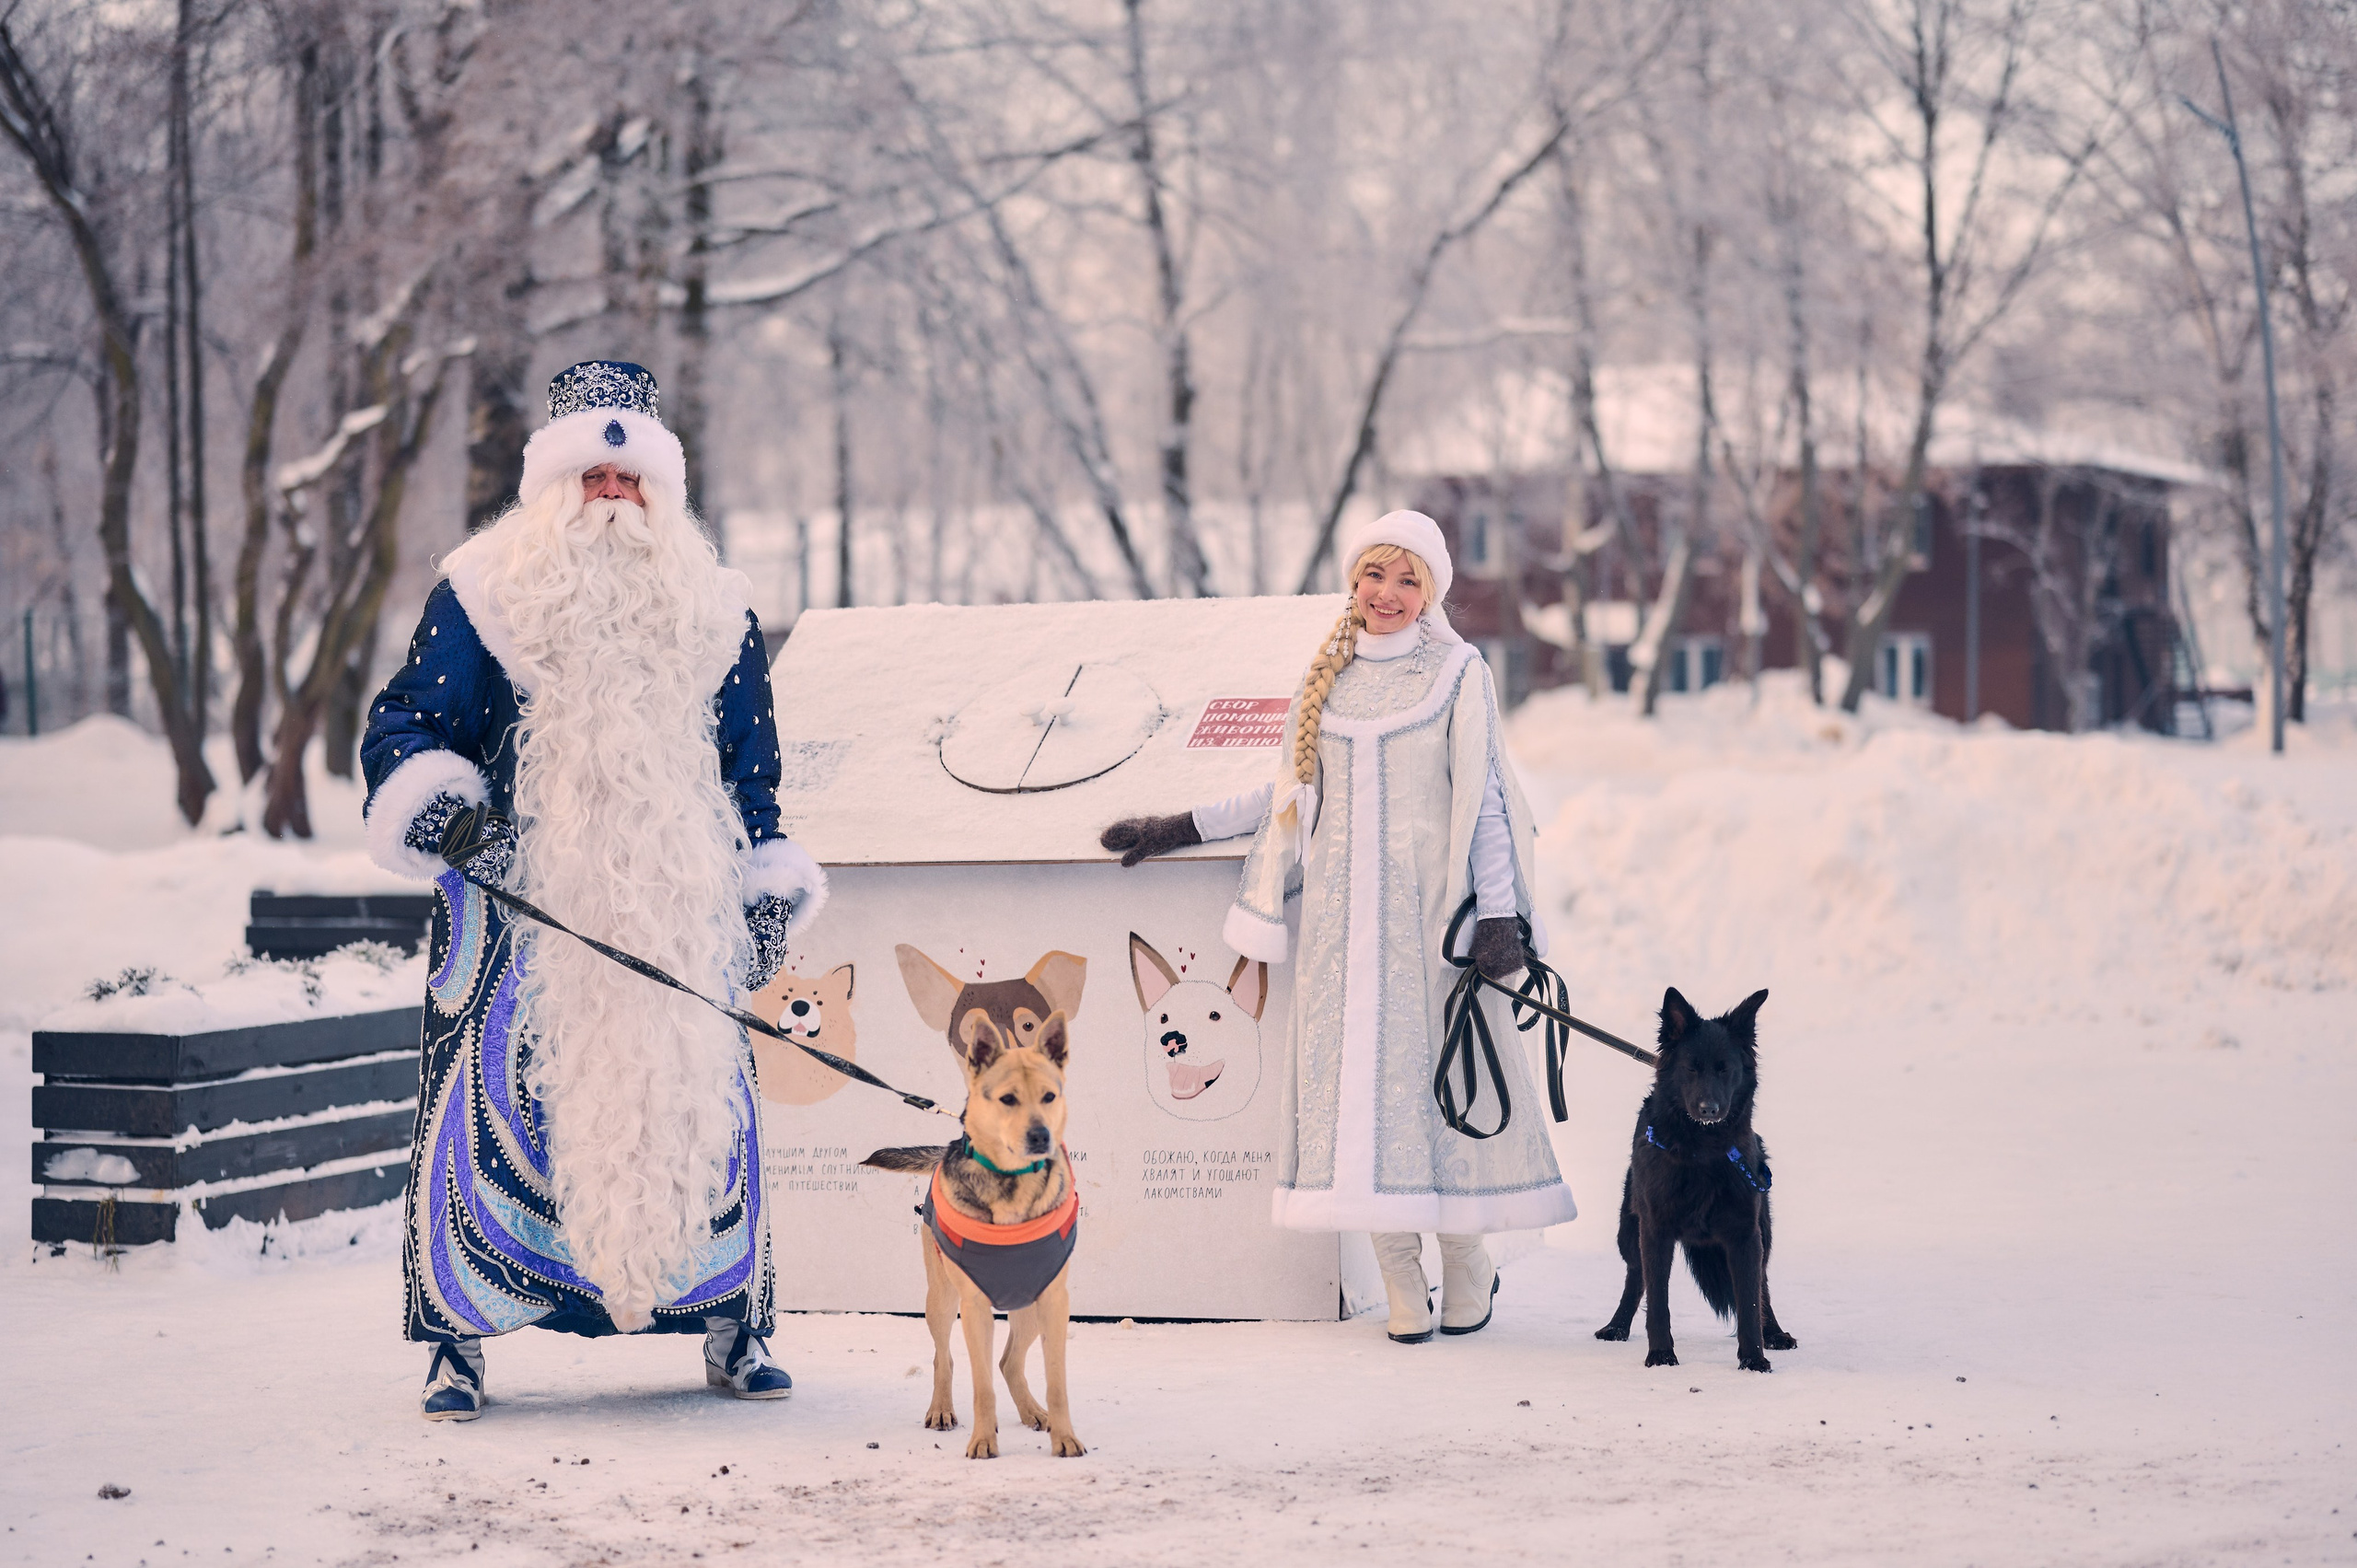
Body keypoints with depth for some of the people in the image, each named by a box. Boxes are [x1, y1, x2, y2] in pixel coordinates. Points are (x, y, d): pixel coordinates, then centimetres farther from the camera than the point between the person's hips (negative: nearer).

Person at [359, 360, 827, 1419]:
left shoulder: (710, 612, 13)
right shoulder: (481, 597, 3)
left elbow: (751, 765, 19)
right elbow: (405, 719, 3)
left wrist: (769, 883, 13)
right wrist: (420, 792, -18)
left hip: (677, 914, 2)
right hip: (517, 914, -2)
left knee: (701, 1101, -1)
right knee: (494, 1103, -8)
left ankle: (730, 1327, 12)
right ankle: (459, 1339, 1)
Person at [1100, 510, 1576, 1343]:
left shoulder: (1458, 674, 2)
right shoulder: (1327, 676, 13)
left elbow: (1485, 800, 0)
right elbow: (1293, 791, 21)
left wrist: (1500, 915, -8)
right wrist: (1182, 828, 19)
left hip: (1428, 901, -3)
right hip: (1340, 908, 3)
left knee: (1441, 1071, -3)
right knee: (1357, 1080, -2)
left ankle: (1467, 1267, 12)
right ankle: (1402, 1281, 3)